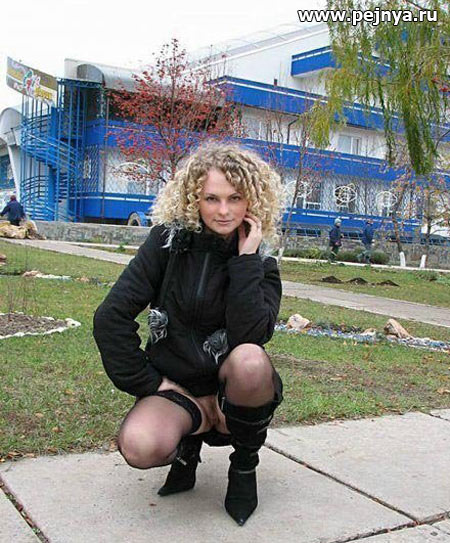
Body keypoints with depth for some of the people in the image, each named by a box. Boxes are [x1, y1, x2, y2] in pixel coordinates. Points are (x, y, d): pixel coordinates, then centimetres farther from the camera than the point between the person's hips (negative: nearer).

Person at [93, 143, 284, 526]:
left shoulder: (261, 263, -5)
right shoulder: (169, 241, -7)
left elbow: (249, 334, -24)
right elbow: (112, 316, -12)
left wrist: (246, 258, -22)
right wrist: (152, 386, -13)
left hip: (231, 391, 1)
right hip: (175, 386, 0)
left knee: (249, 358, -36)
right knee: (140, 446, -34)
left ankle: (245, 463, -6)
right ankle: (189, 443, 5)